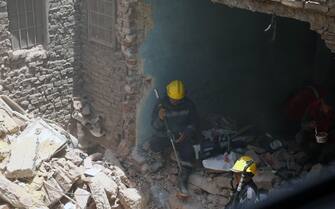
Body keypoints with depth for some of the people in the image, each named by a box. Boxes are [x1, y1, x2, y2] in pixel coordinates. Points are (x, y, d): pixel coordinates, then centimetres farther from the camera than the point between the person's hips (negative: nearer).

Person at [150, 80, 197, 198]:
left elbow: (193, 123, 5)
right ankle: (166, 149, 4)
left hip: (182, 136, 1)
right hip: (165, 135, -1)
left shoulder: (189, 105, -6)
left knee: (188, 153, -27)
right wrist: (160, 118, -32)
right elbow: (155, 126, -9)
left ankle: (182, 182, -20)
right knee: (154, 146, -31)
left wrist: (186, 133, -14)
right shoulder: (161, 105, -11)